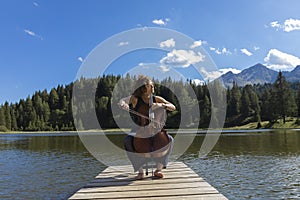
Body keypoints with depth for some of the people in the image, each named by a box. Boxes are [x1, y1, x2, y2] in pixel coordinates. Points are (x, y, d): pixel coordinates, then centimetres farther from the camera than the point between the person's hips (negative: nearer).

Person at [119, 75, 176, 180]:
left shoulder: (156, 99, 0)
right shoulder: (135, 99, -6)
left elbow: (173, 107, -4)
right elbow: (122, 101, -18)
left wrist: (161, 105, -23)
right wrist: (123, 104, -43)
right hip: (138, 130, -2)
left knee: (169, 139, -25)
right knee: (128, 142, -33)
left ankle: (158, 169, -9)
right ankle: (140, 171, -13)